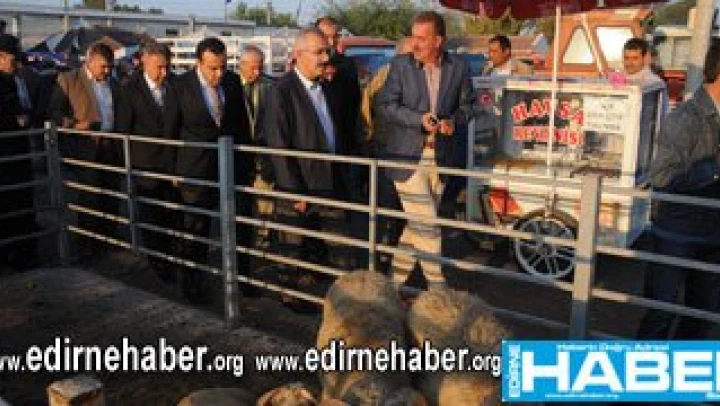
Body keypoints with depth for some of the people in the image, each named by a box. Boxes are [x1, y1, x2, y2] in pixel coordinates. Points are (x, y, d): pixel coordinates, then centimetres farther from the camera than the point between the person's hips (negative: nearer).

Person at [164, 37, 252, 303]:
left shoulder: (233, 82, -1)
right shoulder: (180, 87, -11)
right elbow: (171, 131, -2)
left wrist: (247, 161, 9)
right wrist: (175, 170, 0)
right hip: (197, 170, -3)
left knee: (240, 226, 8)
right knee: (196, 230, 10)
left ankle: (241, 278, 26)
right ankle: (192, 284, 28)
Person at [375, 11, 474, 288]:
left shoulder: (458, 68, 3)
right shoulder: (401, 65, -3)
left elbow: (466, 105, 11)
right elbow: (384, 105, -5)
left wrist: (454, 120, -11)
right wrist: (418, 119, -18)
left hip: (439, 158, 4)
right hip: (407, 156, -3)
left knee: (417, 224, 12)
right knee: (427, 225, -6)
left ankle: (396, 278, 27)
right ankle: (437, 283, 6)